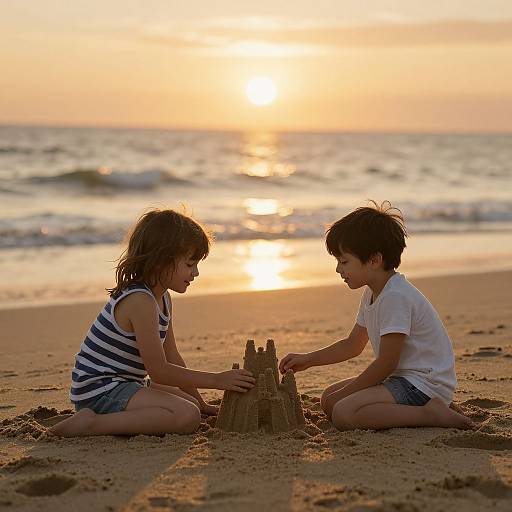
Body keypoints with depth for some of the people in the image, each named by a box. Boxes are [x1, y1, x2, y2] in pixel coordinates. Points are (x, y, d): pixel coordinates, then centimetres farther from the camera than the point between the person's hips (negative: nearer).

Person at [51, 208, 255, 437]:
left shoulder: (162, 298, 11)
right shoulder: (140, 301, -21)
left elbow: (171, 358, 16)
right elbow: (159, 371, -20)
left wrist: (200, 403, 16)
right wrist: (216, 380, -14)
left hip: (122, 384, 11)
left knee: (190, 405, 19)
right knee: (187, 417, -25)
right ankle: (92, 424, -21)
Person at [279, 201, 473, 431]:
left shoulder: (395, 297, -20)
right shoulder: (372, 294, 12)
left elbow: (386, 363, -20)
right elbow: (353, 345, 24)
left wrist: (345, 393, -12)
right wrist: (308, 359, 15)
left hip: (425, 384, -11)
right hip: (403, 377, 11)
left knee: (343, 413, -25)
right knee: (328, 399, 11)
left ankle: (430, 414, -20)